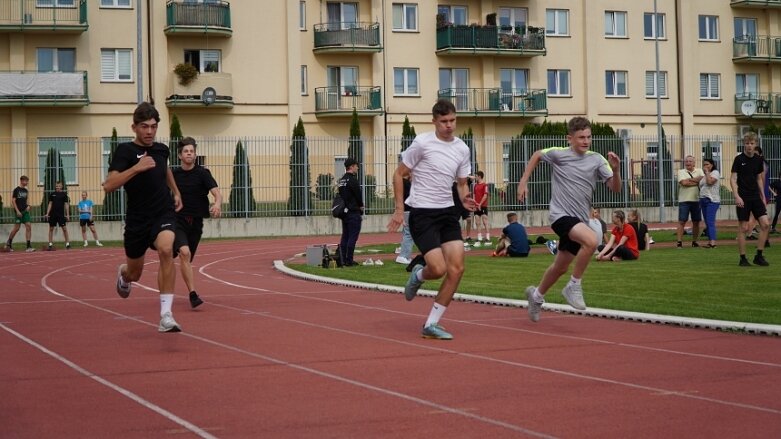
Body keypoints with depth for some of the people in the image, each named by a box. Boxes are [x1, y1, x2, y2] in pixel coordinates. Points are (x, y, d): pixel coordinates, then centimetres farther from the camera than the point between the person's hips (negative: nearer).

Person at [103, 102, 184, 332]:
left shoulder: (162, 149, 4)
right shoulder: (125, 150, -10)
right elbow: (109, 185, -24)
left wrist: (176, 192, 30)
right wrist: (136, 168, -32)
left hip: (164, 214, 1)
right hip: (137, 220, -1)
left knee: (166, 250, -30)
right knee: (134, 273, 14)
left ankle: (166, 315, -30)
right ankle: (123, 273, 57)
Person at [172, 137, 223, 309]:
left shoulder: (202, 173, -4)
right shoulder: (173, 174, 2)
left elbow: (217, 192, -18)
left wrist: (217, 203, -38)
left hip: (196, 222, 1)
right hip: (177, 221, -1)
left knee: (187, 259, 13)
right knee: (185, 253, -24)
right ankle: (193, 295, -27)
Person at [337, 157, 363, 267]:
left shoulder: (341, 180, 14)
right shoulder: (352, 180, -14)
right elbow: (358, 195, -12)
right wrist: (361, 206, 7)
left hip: (344, 211, 9)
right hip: (353, 212, -9)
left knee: (345, 236, 11)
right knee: (353, 236, -5)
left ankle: (343, 260, 11)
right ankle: (349, 261, -6)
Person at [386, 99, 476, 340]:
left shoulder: (462, 149, 7)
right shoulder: (422, 143, -9)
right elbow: (399, 174, -1)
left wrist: (465, 199, -5)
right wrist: (399, 209, -6)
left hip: (448, 212, 5)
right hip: (422, 213, -5)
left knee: (457, 268, -7)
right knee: (439, 269, -17)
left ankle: (431, 325, 3)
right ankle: (418, 275, 22)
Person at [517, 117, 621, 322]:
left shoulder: (597, 160, 0)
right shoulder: (558, 154, -6)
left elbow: (615, 188, -6)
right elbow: (537, 155, 14)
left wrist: (615, 170, -25)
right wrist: (523, 182, 11)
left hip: (579, 219, 5)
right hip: (561, 214, -5)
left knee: (561, 267, 18)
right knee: (591, 240, -32)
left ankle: (537, 295, 44)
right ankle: (574, 286, -15)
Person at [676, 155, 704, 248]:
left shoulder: (699, 171, 11)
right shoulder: (681, 172, 3)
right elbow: (684, 183, -14)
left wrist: (690, 179, -12)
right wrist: (697, 182, -7)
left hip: (696, 200, 3)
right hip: (684, 200, -3)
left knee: (696, 222, 7)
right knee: (682, 222, -6)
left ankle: (694, 241, 18)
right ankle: (679, 242, -7)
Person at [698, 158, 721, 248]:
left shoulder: (715, 172, -2)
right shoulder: (704, 176, 23)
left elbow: (710, 182, -18)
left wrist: (707, 172, -8)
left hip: (712, 200, -9)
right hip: (703, 200, 9)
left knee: (710, 222, -17)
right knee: (707, 222, 6)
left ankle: (713, 242, -23)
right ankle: (710, 241, 8)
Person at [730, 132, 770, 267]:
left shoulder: (758, 160, 8)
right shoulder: (739, 159, -6)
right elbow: (733, 179, -7)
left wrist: (763, 196, 14)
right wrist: (736, 196, -18)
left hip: (756, 197, 5)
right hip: (743, 198, -5)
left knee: (765, 224, -5)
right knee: (743, 228, -3)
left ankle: (759, 256, 3)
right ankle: (743, 258, 6)